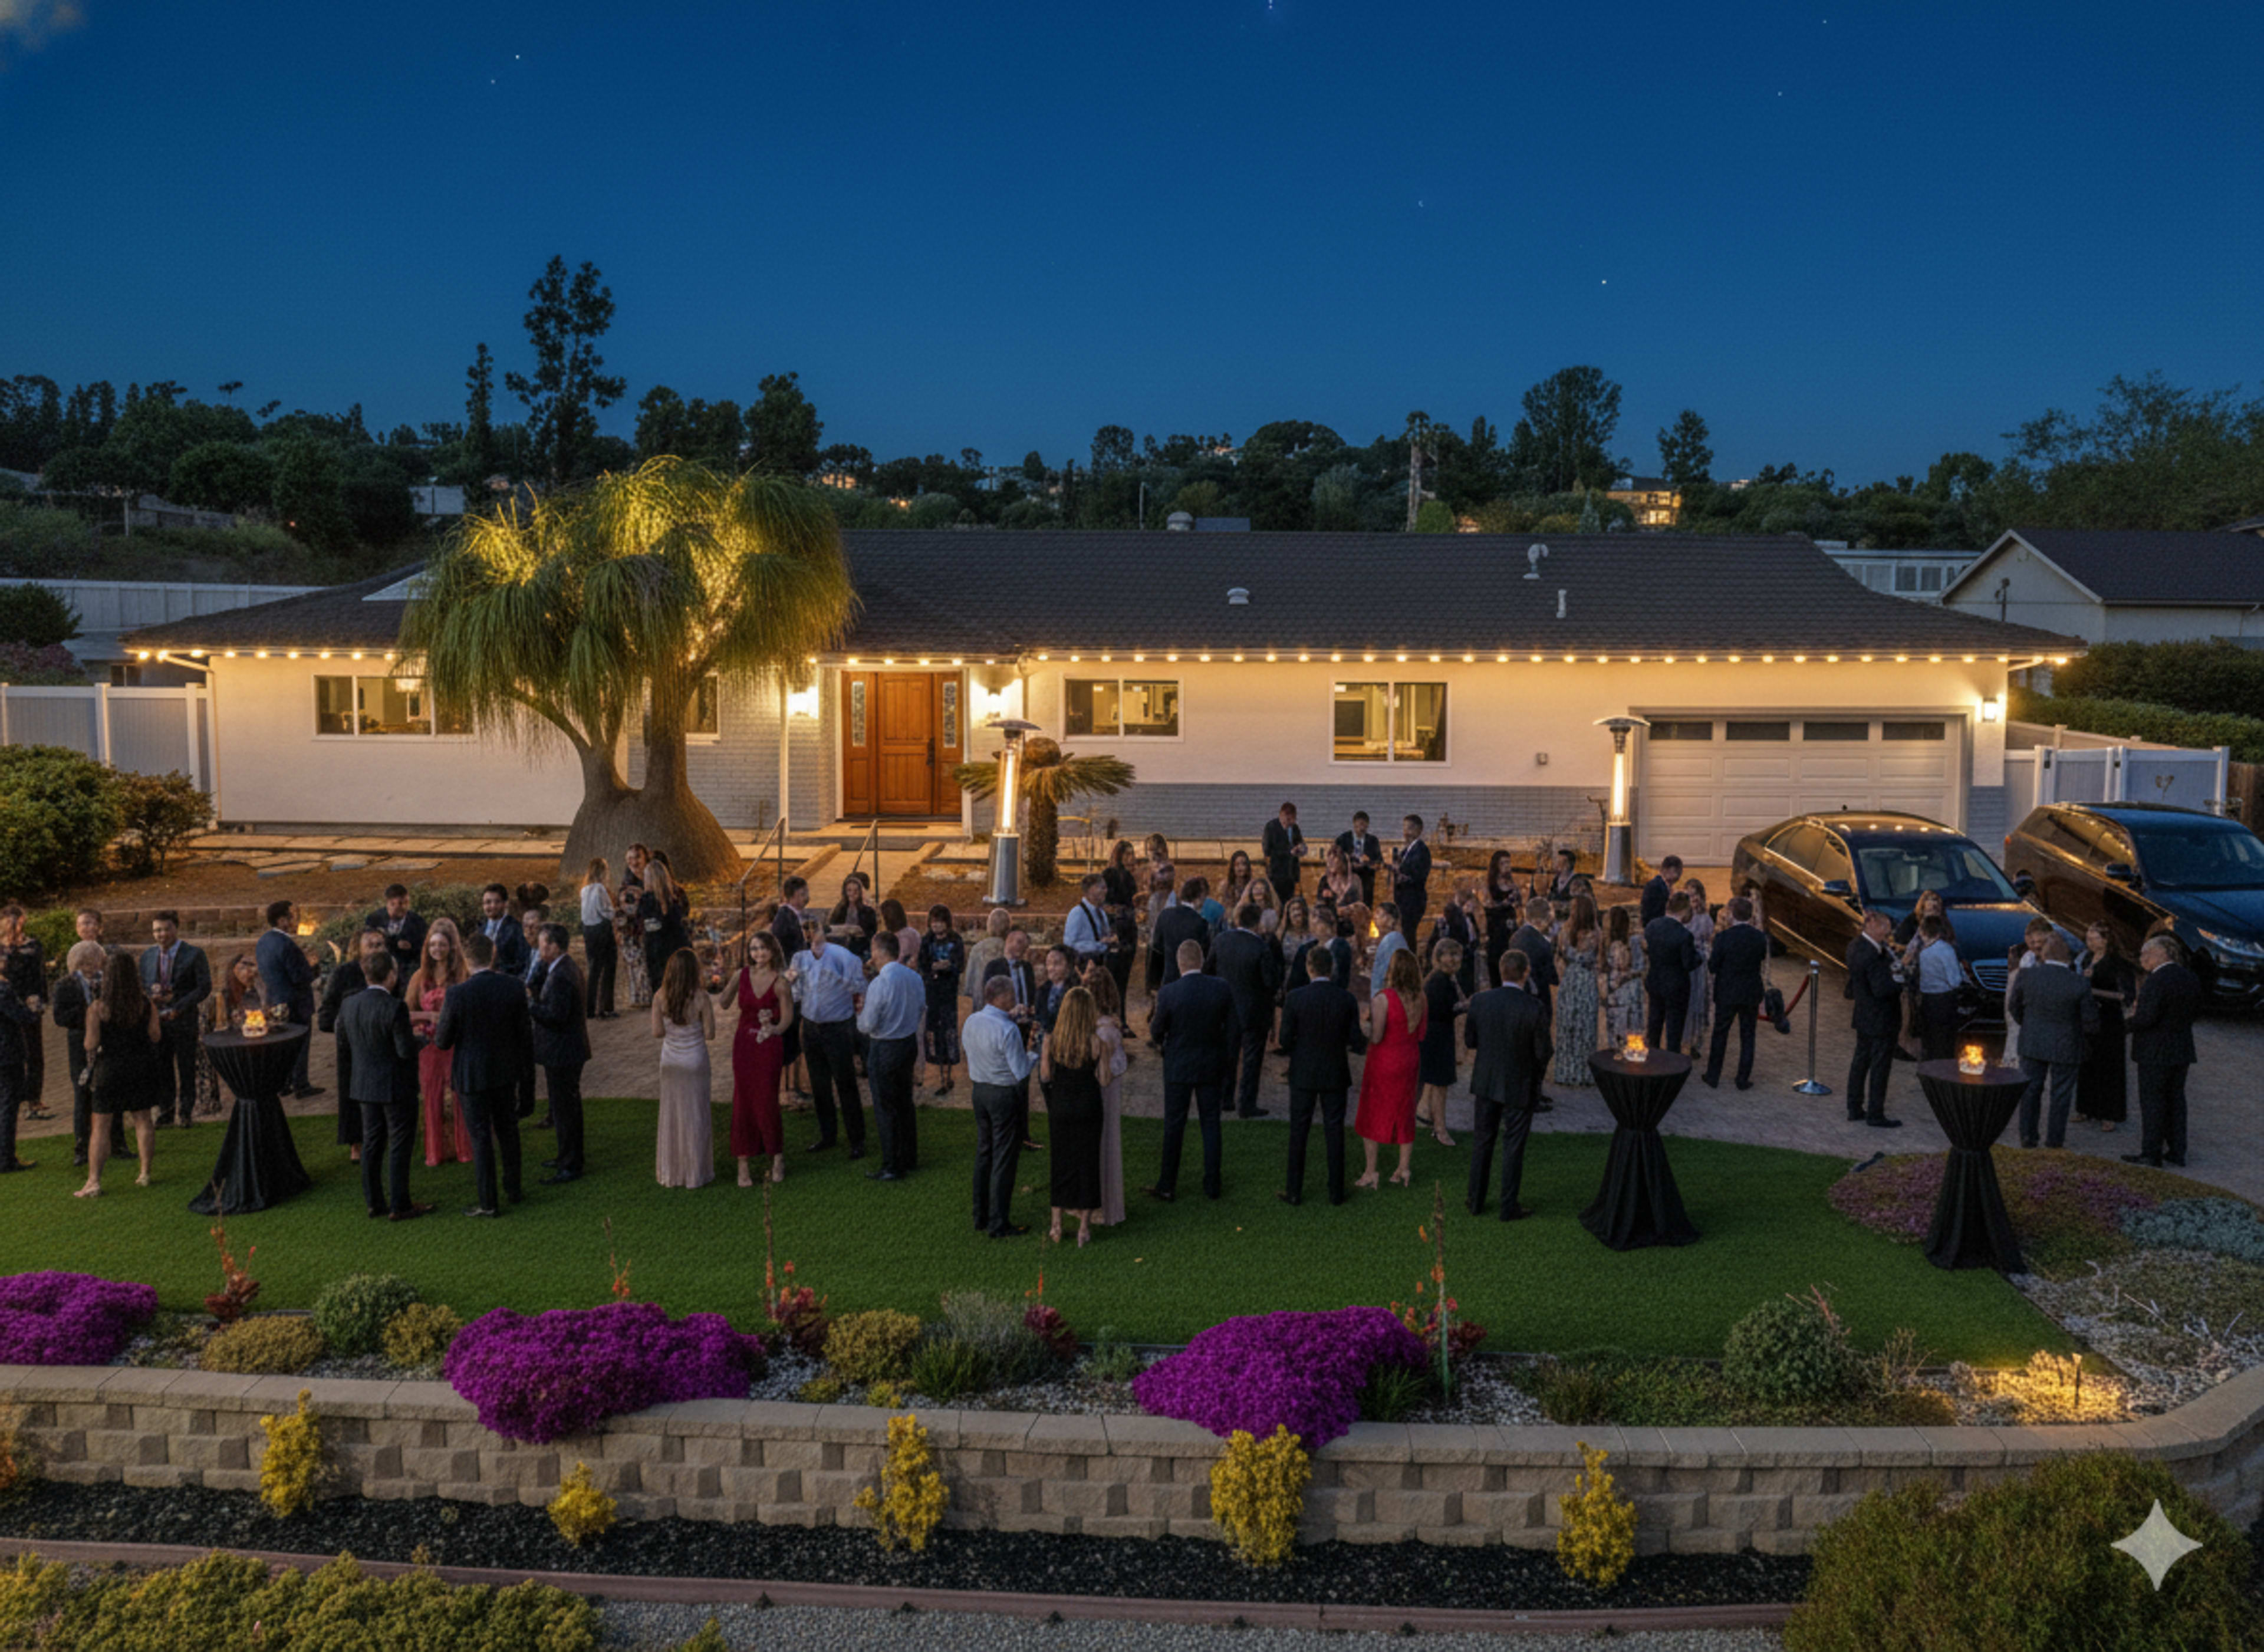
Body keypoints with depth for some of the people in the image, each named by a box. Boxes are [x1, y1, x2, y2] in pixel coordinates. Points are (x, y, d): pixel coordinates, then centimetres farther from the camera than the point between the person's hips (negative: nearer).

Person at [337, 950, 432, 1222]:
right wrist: (417, 1038, -2)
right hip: (396, 1086, -6)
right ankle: (399, 1207, 8)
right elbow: (407, 1051, -21)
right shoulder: (394, 1008, -22)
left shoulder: (348, 1005, -1)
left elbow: (344, 1046, 8)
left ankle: (374, 1202, 23)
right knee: (399, 1146, 3)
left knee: (372, 1143, 16)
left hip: (364, 1085, 7)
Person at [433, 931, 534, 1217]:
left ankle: (488, 1203, 11)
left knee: (480, 1137, 5)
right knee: (508, 1130, 20)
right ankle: (512, 1188, 33)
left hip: (472, 1075, -4)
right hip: (506, 1071, 4)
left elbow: (443, 1041, -11)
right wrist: (525, 1063, 14)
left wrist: (437, 1029, 12)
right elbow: (525, 1030, -1)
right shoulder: (515, 986, -11)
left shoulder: (457, 994, -20)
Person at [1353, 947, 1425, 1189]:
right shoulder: (1419, 998, -4)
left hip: (1384, 1061, -5)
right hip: (1410, 1060, 5)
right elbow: (1421, 1033, 5)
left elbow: (1376, 1037, -23)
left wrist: (1371, 1014, -8)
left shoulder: (1383, 999, -23)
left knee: (1371, 1116, 9)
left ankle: (1370, 1173, 11)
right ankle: (1404, 1169, 23)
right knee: (1404, 1114, 17)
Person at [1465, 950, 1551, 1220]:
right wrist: (1551, 1049, 9)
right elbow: (1543, 1052, -14)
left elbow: (1470, 1040, -1)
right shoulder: (1535, 1009, -21)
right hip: (1519, 1086, -3)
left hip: (1486, 1083, 3)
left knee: (1483, 1140, 17)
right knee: (1513, 1147, 9)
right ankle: (1509, 1207, 19)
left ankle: (1476, 1201, 26)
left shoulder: (1480, 1002, -11)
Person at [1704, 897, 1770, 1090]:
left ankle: (1713, 1079, 20)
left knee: (1720, 1035, 12)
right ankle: (1743, 1080, 16)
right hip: (1751, 994, 2)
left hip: (1726, 994, -2)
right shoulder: (1760, 938, -9)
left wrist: (1708, 958, 8)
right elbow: (1762, 960, 9)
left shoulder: (1723, 937, -18)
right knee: (1747, 1037, 13)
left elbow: (1713, 968, -12)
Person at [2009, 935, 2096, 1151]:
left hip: (2032, 1042, 2)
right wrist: (2084, 1033, 13)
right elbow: (2091, 1023, -10)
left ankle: (2027, 1136, 19)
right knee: (2061, 1093, 12)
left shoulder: (2025, 977, -13)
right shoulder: (2080, 985, -19)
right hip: (2066, 1045, -2)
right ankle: (2054, 1139, 20)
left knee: (2031, 1090, 15)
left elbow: (2016, 1009, 2)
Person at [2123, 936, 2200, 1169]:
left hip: (2156, 1052, -8)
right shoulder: (2191, 978, 4)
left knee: (2152, 1101, 2)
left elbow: (2146, 1018, -25)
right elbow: (2196, 1010, 12)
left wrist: (2133, 1016, -5)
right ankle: (2177, 1152, 23)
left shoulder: (2156, 981, -22)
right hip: (2182, 1051, 8)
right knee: (2176, 1099, 16)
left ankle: (2151, 1154, 8)